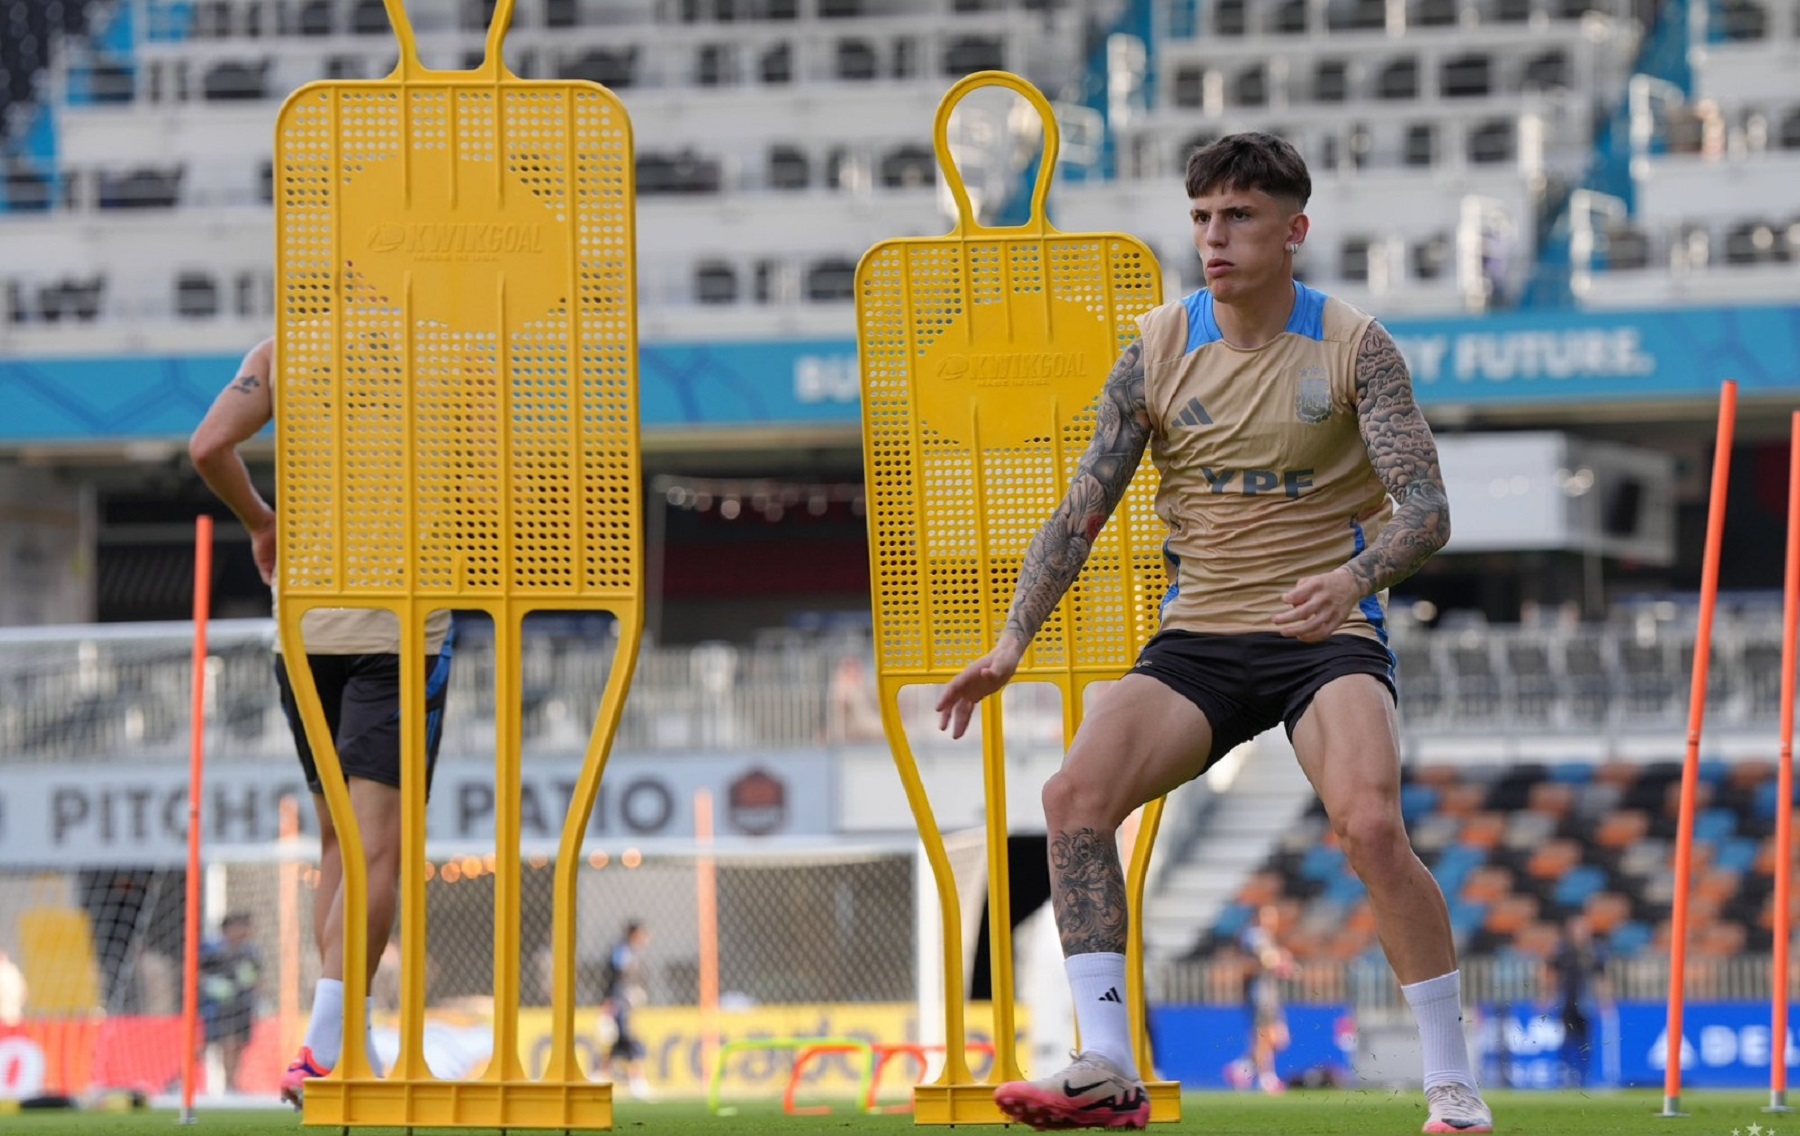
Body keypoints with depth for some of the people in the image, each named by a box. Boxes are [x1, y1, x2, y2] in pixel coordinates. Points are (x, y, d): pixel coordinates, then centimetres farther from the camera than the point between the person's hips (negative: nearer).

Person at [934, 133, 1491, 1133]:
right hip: (1199, 639, 4)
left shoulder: (1354, 348, -4)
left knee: (1370, 825, -28)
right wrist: (1013, 642, -8)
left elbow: (1427, 509, -12)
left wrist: (1353, 576, -33)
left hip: (1327, 637, -3)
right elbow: (1082, 510, 4)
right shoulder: (1159, 353, 3)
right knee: (1076, 795, -20)